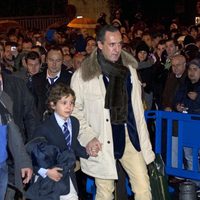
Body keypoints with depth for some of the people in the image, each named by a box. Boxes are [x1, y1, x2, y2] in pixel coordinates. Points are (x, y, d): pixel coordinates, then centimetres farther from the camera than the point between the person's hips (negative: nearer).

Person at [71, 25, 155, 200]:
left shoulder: (129, 69, 7)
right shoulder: (83, 75, -5)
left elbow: (137, 108, 9)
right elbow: (75, 110, 0)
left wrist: (145, 144, 6)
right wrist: (88, 137, -12)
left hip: (128, 137, 3)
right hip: (101, 142, -3)